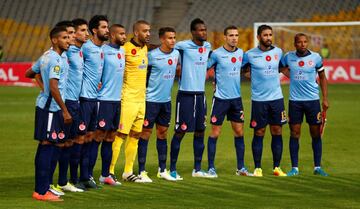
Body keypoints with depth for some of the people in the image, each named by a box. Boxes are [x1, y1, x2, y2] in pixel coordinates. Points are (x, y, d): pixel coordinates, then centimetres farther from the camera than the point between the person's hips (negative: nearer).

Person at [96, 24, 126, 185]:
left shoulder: (122, 51, 13)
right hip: (104, 99, -8)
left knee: (110, 137, 10)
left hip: (117, 99, 8)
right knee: (99, 135, -7)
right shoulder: (104, 51, -12)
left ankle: (105, 174, 16)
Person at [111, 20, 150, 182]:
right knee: (120, 135, -6)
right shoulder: (126, 48, -14)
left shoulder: (145, 48, 12)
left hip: (141, 99, 8)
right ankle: (109, 171, -2)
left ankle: (128, 172, 19)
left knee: (135, 135, 11)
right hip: (128, 100, -8)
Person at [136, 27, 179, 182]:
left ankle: (162, 170, 20)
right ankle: (142, 171, 1)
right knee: (145, 133, -2)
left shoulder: (176, 54, 4)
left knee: (163, 133, 12)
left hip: (166, 100, 6)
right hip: (151, 99, -6)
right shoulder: (152, 55, -14)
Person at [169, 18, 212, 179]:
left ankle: (197, 169, 16)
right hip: (185, 94, -6)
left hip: (200, 94, 6)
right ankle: (172, 169, 4)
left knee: (200, 131, 8)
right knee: (180, 131, -3)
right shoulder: (183, 46, -9)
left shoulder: (208, 46, 10)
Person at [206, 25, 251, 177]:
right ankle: (211, 168, 6)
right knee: (215, 133, -1)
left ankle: (241, 168, 14)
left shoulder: (240, 53, 6)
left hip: (236, 97, 5)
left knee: (239, 132, 7)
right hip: (220, 98, -5)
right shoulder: (217, 54, -9)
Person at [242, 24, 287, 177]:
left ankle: (277, 167, 11)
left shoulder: (278, 52, 6)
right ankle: (257, 168, 8)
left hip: (277, 98, 3)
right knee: (259, 133, 1)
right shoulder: (250, 55, -4)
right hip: (258, 100, -3)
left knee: (277, 132, 4)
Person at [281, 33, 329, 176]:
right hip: (295, 101, 0)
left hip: (313, 100, 0)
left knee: (316, 134, 2)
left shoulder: (315, 57, -2)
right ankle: (294, 168, 7)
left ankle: (317, 167, 11)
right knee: (294, 134, 1)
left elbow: (322, 77, 7)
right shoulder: (288, 57, 0)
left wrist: (325, 99, 3)